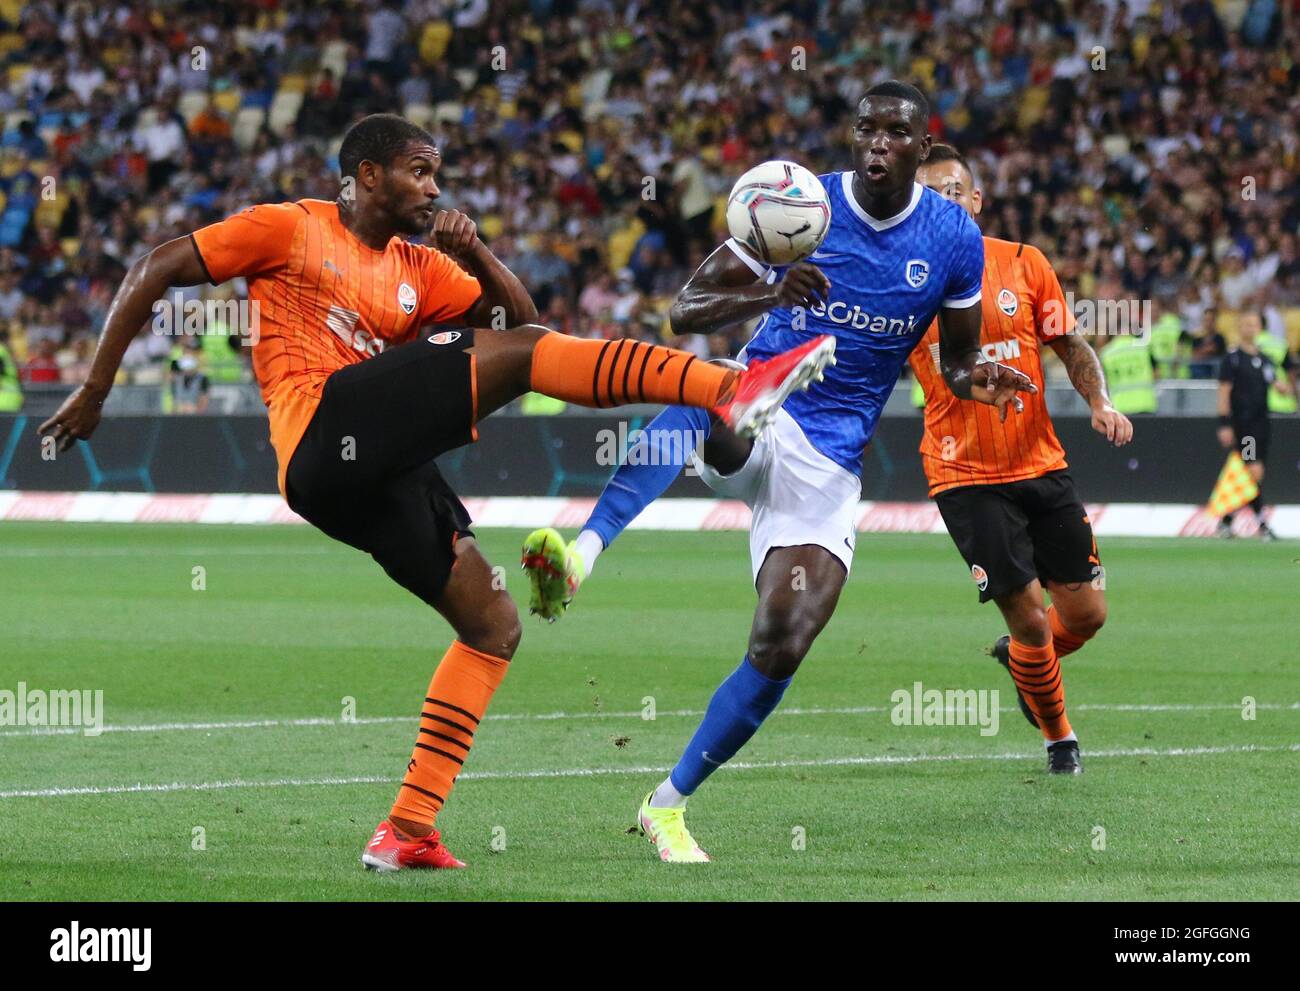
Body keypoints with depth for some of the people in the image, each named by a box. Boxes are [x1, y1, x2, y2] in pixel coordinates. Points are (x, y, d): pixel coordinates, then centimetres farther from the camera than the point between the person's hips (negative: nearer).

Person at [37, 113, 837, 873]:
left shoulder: (418, 269, 26)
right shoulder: (291, 230, 7)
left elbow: (519, 312, 21)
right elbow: (155, 273, 7)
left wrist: (476, 254, 3)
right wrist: (95, 391, 5)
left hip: (378, 476, 8)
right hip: (324, 430, -8)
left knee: (494, 625, 6)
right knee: (516, 352, -19)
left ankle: (408, 831, 2)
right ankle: (731, 391, -33)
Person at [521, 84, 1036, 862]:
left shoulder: (955, 239, 1)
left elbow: (957, 359, 14)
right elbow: (686, 311, -6)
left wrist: (979, 380, -12)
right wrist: (769, 294, -26)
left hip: (831, 462, 2)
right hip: (755, 424, -2)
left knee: (783, 648, -10)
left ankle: (669, 805, 6)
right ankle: (583, 552, -56)